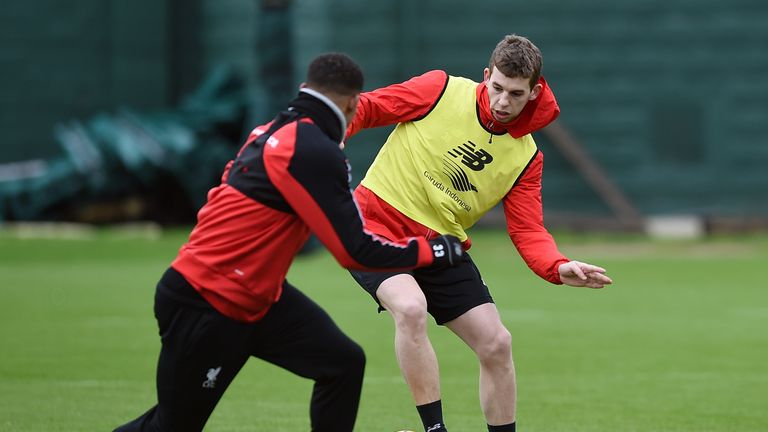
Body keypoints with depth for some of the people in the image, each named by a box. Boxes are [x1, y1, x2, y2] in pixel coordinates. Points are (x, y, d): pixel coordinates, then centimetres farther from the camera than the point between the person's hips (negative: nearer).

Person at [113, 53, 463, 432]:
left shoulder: (270, 132, 3)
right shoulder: (312, 152, -23)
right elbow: (355, 251, -22)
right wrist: (435, 251, -11)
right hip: (203, 308, -9)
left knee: (343, 363, -1)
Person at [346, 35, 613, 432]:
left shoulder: (526, 157, 1)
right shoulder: (440, 90, -11)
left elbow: (527, 231, -4)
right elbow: (366, 108, -5)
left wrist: (559, 268, -24)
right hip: (375, 224, -5)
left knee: (496, 343, 1)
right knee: (411, 308, -31)